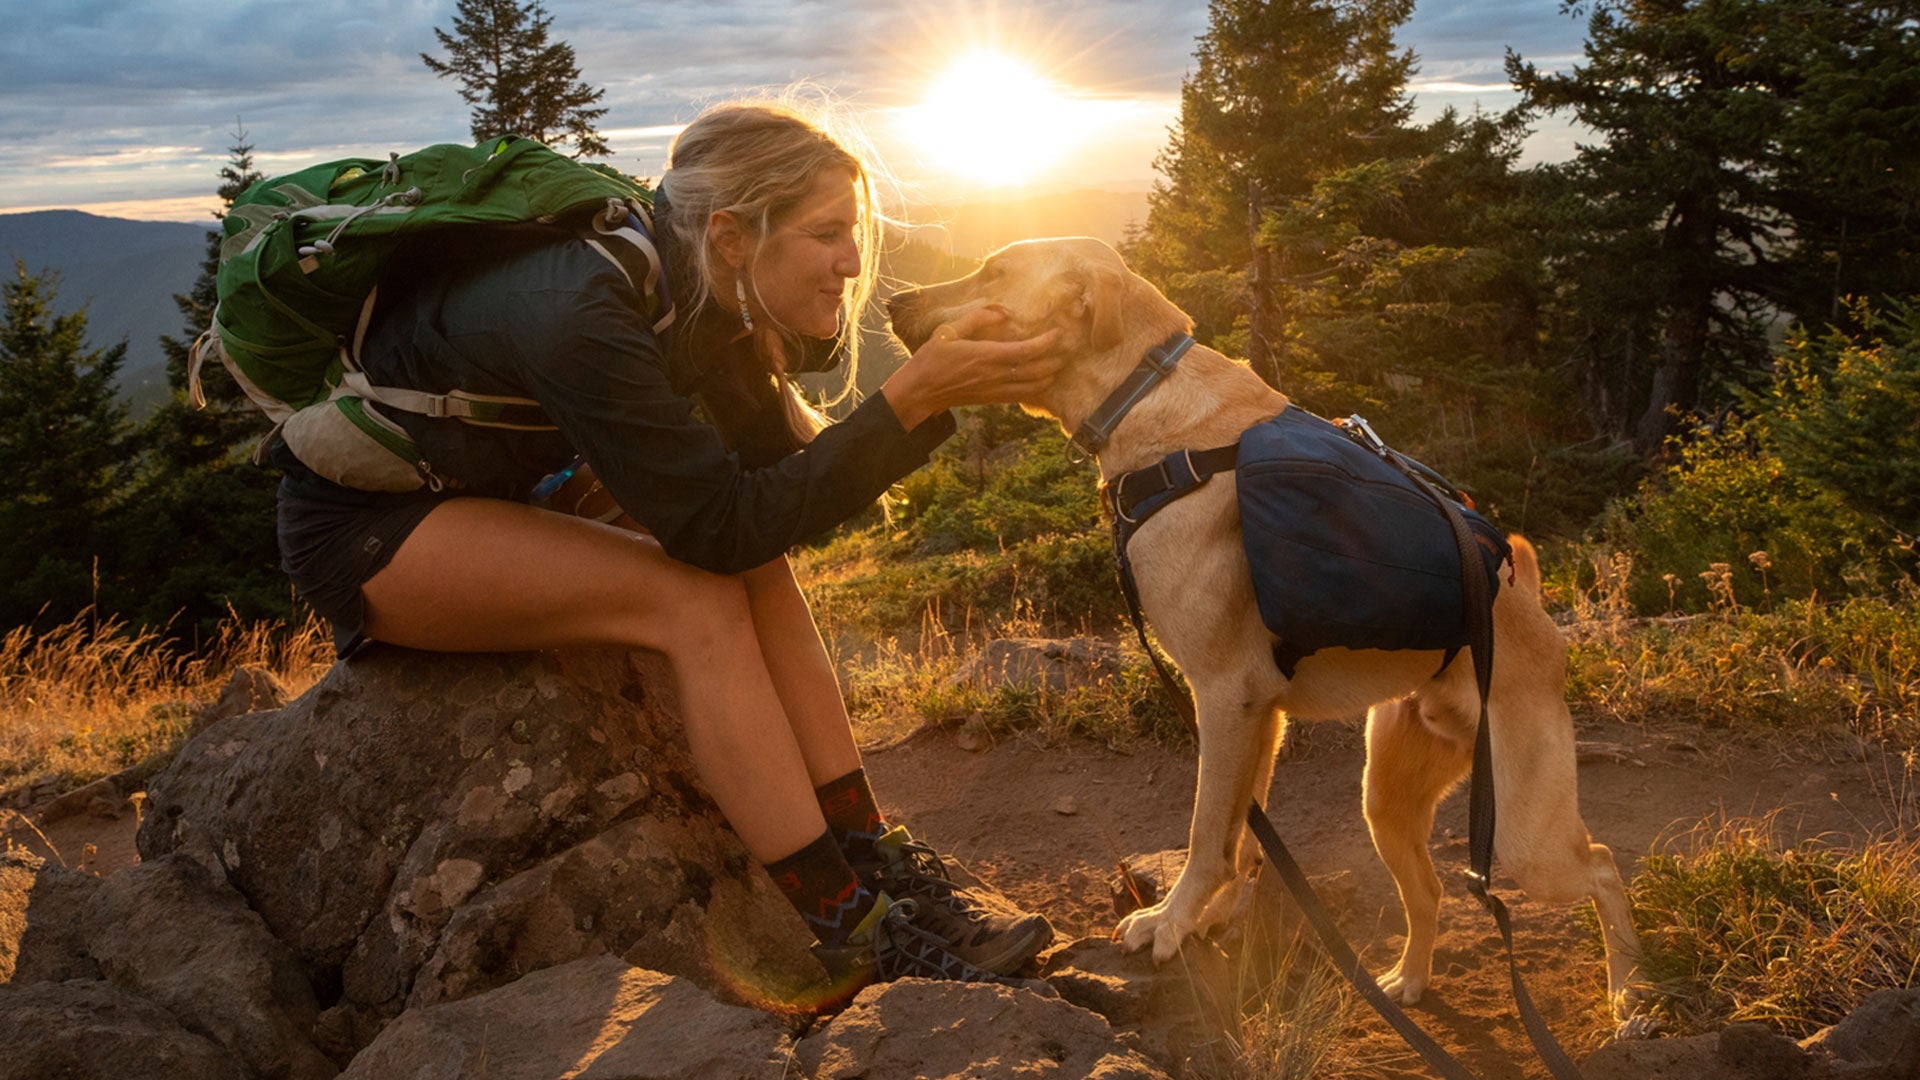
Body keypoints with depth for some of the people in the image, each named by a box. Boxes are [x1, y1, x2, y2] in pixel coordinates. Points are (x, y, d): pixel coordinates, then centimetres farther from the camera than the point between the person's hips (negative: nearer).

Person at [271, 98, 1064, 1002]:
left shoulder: (693, 290, -7)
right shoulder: (582, 319, -33)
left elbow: (779, 463, -5)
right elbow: (723, 523, -32)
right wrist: (911, 400, -35)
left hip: (484, 491, 8)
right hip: (360, 524, -8)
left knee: (755, 569, -10)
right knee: (700, 599, -25)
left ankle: (875, 861, -9)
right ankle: (855, 932, -20)